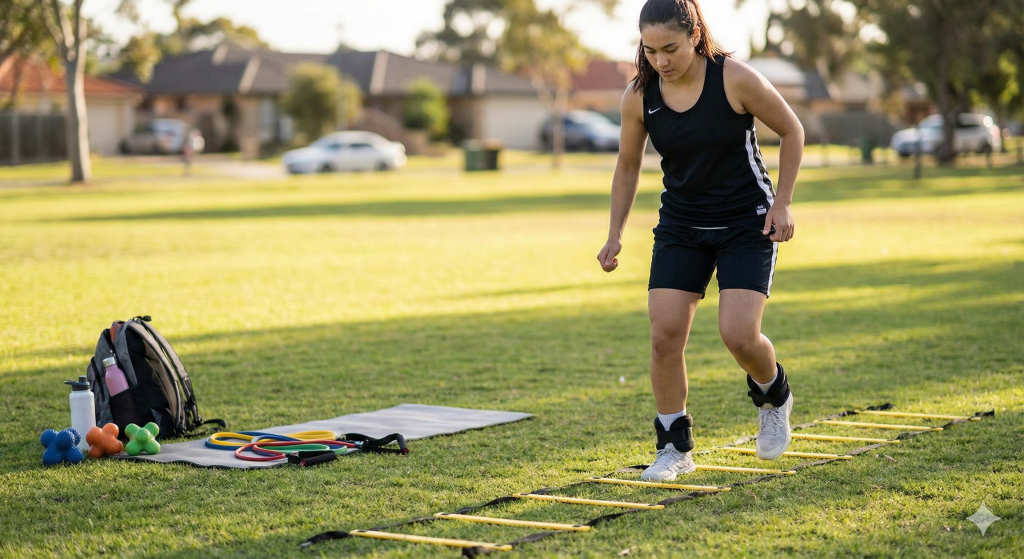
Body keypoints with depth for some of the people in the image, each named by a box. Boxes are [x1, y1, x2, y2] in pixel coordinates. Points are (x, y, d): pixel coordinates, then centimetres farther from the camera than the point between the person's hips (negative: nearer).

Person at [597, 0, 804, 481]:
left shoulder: (735, 79, -18)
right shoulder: (639, 96, -8)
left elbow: (791, 131, -4)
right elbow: (628, 165, 8)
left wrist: (782, 202, -8)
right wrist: (615, 234, 3)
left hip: (748, 223, -3)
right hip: (681, 226, 3)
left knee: (739, 335, -15)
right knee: (665, 334, -9)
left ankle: (773, 397, 20)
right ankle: (675, 449, 7)